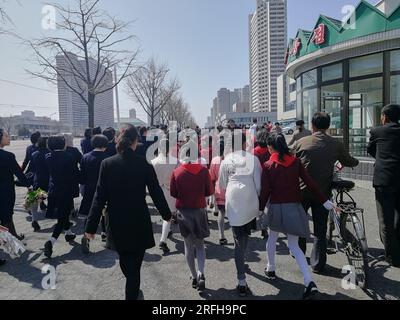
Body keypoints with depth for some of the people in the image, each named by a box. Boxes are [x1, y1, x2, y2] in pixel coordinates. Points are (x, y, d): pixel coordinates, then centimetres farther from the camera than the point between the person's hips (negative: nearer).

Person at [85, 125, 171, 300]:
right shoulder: (144, 164, -11)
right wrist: (166, 214, 11)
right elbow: (156, 192, -5)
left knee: (125, 260, 26)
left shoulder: (107, 164, -9)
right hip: (139, 223, -2)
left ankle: (132, 288, 51)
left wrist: (91, 226, -3)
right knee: (135, 264, 11)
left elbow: (100, 197, -10)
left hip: (116, 223, 3)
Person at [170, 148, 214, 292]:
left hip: (183, 211, 1)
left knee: (188, 245, 15)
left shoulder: (176, 172, -9)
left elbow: (173, 193, -1)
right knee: (200, 245, 14)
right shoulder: (203, 170, -11)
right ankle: (201, 274, -3)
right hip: (199, 211, 0)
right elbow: (210, 191, -5)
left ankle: (194, 277, 23)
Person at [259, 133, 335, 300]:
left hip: (276, 207, -2)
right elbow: (310, 183, -3)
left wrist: (260, 208, 3)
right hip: (294, 207, 2)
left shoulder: (268, 165, -7)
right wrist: (324, 200, 1)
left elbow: (265, 190, -8)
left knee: (272, 238, 23)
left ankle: (271, 269, 37)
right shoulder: (296, 162, -1)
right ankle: (309, 283, -3)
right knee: (294, 245, 8)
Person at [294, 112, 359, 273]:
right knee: (320, 229, 10)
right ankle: (318, 264, 18)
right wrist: (356, 161, 36)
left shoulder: (301, 142, -6)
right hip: (323, 193, 1)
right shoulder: (336, 144, -3)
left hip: (302, 191, 0)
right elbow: (349, 162, 12)